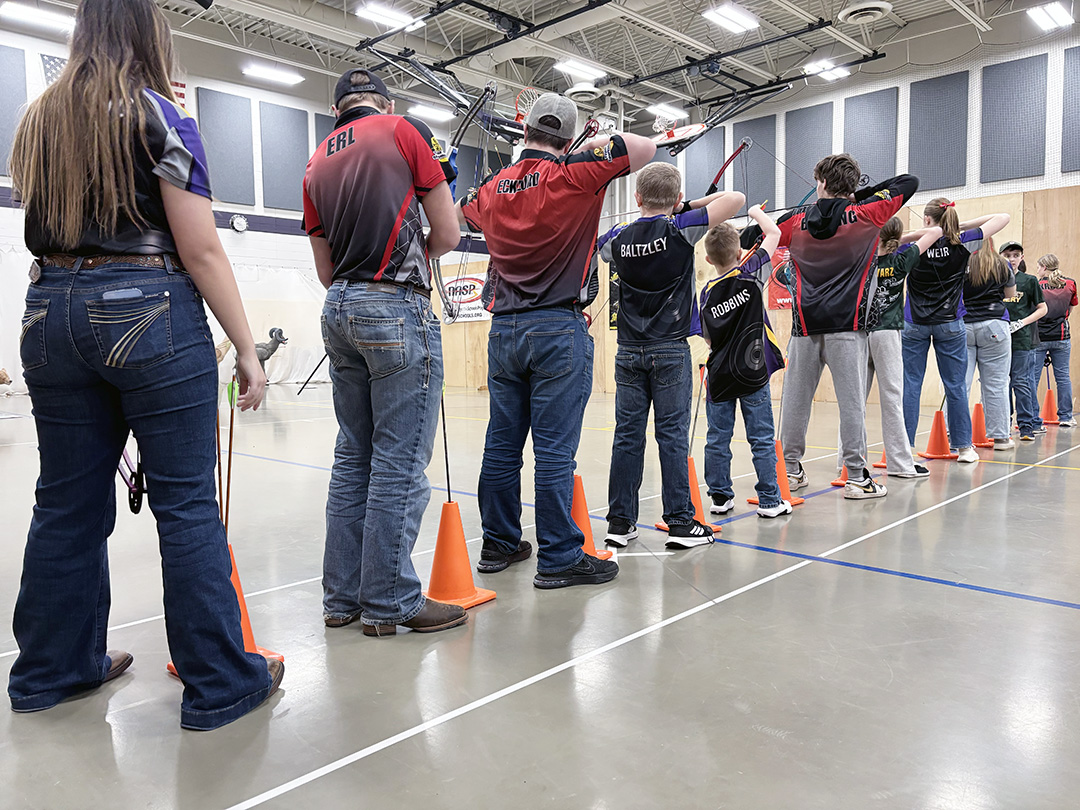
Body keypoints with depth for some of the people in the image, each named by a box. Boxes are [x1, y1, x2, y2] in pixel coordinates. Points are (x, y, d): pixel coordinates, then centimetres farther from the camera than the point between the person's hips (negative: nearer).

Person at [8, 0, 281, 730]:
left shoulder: (38, 119, 17)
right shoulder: (159, 117, -4)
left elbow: (48, 229, 20)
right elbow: (201, 250, -10)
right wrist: (248, 349, -8)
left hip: (51, 312, 7)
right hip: (148, 312, -6)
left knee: (68, 501, 13)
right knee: (186, 503, -3)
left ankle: (52, 668, 27)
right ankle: (221, 683, 5)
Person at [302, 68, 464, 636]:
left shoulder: (316, 164, 19)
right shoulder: (406, 131, 3)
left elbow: (326, 271, 17)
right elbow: (448, 235, 0)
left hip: (339, 311, 7)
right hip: (397, 310, -7)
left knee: (353, 457, 12)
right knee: (400, 462, -3)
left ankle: (342, 596, 18)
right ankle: (390, 601, 3)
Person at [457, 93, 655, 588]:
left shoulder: (492, 189, 11)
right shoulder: (573, 176, -6)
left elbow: (456, 213, 31)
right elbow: (646, 149, -3)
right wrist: (599, 144, 12)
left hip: (504, 329, 6)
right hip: (558, 329, -5)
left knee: (502, 443, 11)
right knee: (555, 448, -4)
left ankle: (499, 544, 23)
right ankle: (559, 558, 3)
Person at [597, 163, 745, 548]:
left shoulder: (619, 237, 4)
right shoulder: (680, 230, -7)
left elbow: (591, 245, 28)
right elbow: (736, 199, -6)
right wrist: (694, 205, 8)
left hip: (629, 352, 3)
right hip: (670, 350, -3)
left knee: (627, 435, 6)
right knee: (673, 435, 1)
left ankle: (620, 521, 11)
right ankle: (680, 522, 6)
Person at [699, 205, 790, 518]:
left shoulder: (707, 293, -1)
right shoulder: (750, 275, -8)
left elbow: (709, 339, 6)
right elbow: (773, 233, 3)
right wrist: (756, 212, 18)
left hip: (720, 375, 2)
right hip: (752, 374, -2)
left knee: (718, 439, 10)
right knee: (762, 439, 5)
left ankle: (720, 497, 16)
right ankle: (769, 501, 10)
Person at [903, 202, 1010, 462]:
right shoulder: (962, 244, -4)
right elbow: (1003, 218, 5)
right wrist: (962, 226, 1)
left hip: (914, 325, -1)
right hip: (950, 324, 1)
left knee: (910, 385, 2)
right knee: (955, 386, 6)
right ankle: (963, 447, 13)